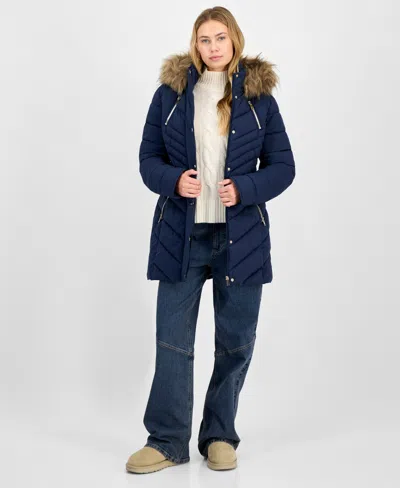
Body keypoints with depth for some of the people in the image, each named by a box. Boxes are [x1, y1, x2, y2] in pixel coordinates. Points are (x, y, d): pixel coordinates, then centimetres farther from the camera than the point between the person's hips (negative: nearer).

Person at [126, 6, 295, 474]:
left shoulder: (258, 96, 3)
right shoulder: (170, 92, 3)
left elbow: (283, 166, 4)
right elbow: (148, 157, 6)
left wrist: (245, 188, -14)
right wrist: (173, 180, -15)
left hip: (241, 235, 1)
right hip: (181, 234, 0)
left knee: (236, 342, 8)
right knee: (172, 340, 2)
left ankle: (219, 436, 25)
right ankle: (168, 440, 14)